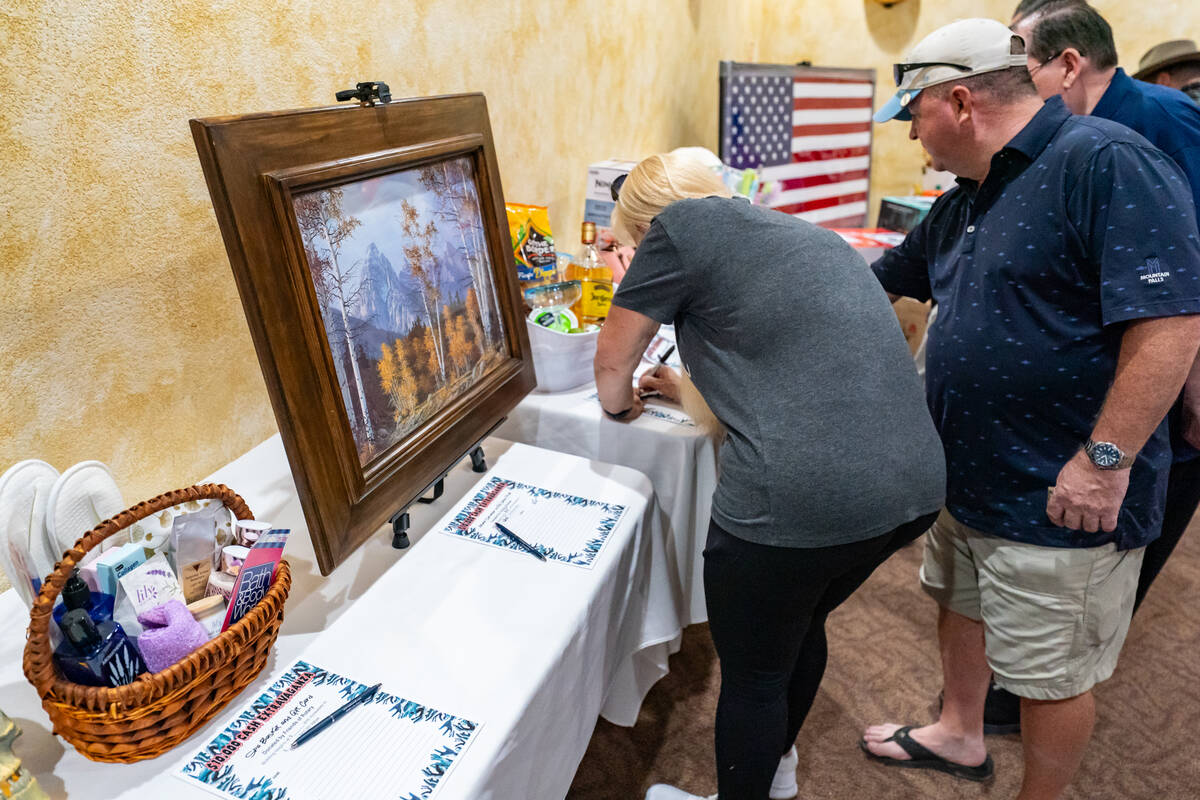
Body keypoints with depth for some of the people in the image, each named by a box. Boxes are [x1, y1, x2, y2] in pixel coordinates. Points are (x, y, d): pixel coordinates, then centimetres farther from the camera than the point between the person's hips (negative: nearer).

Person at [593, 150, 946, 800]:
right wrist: (691, 387, 38)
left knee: (753, 672, 15)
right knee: (801, 625, 30)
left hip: (802, 497, -9)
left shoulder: (682, 225, -1)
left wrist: (620, 403, 26)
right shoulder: (806, 234, 23)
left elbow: (612, 358, 5)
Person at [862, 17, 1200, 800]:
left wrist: (1107, 460, -24)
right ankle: (960, 736, 50)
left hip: (1060, 501, -9)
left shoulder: (1106, 162, -19)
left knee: (1051, 674, 10)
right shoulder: (965, 202, 9)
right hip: (968, 477, 9)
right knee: (962, 608, 26)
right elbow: (876, 282, 19)